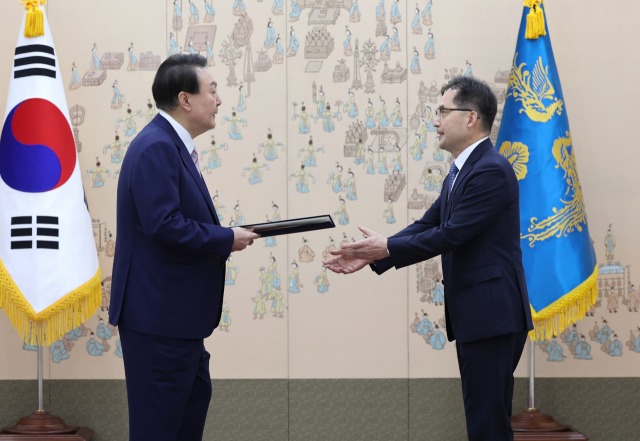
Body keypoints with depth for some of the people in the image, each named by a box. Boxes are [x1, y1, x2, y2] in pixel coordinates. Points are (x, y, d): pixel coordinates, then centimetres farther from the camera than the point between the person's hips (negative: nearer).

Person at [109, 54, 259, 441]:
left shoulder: (174, 145, 13)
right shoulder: (156, 148, -20)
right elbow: (164, 224, -28)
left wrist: (229, 233, 3)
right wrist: (227, 239, -17)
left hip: (177, 310, 11)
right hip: (158, 312, -11)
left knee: (195, 394, 22)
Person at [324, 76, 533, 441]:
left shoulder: (492, 171, -16)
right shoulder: (460, 172, 17)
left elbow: (450, 234, -19)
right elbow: (428, 226, 14)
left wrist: (387, 248, -11)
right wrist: (371, 256, 3)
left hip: (493, 315, -10)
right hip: (474, 316, 10)